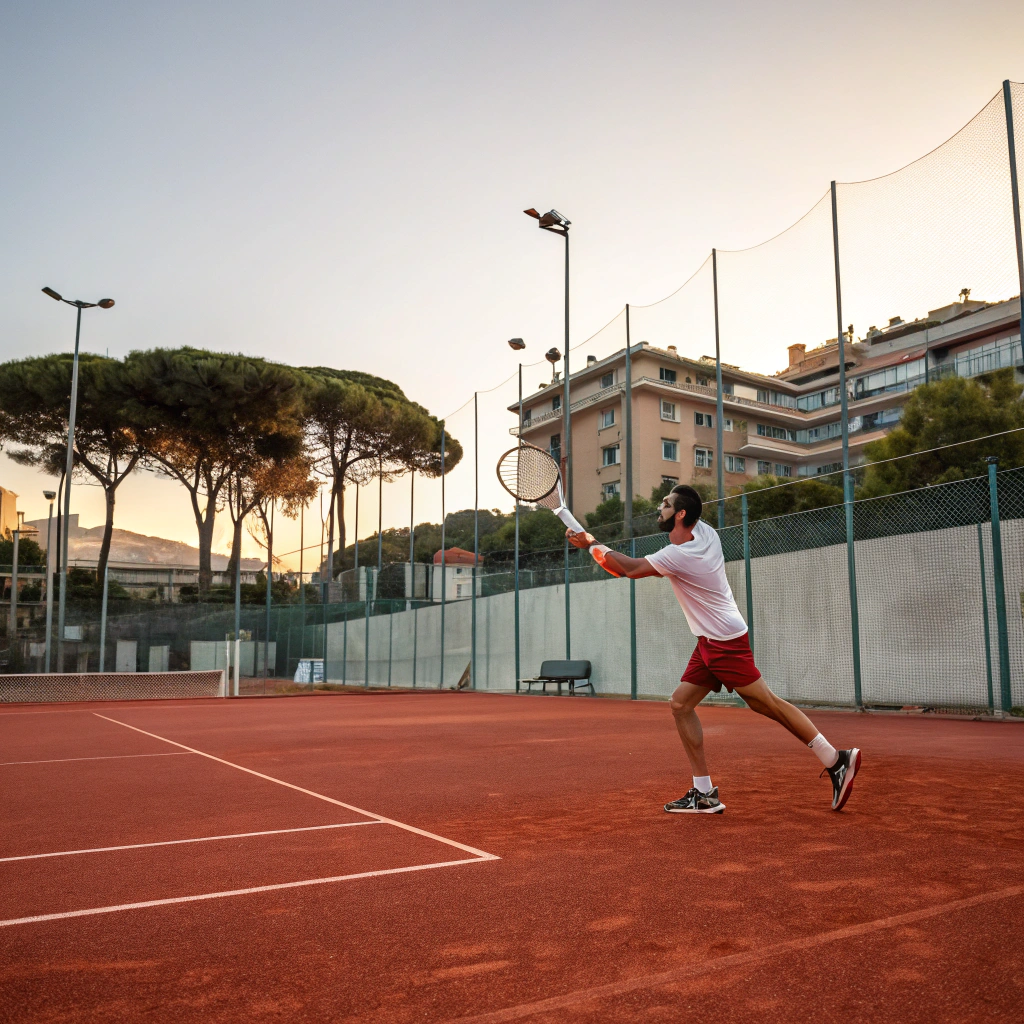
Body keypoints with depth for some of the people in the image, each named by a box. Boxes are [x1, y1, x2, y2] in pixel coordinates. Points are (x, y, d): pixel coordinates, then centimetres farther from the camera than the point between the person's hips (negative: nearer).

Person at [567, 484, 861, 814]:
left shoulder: (678, 556, -22)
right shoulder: (704, 531, 3)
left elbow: (631, 569, -22)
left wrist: (592, 544, -11)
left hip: (725, 642, -10)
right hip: (709, 643, 10)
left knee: (767, 704, -8)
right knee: (681, 704, 3)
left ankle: (836, 761, 4)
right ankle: (704, 794, 4)